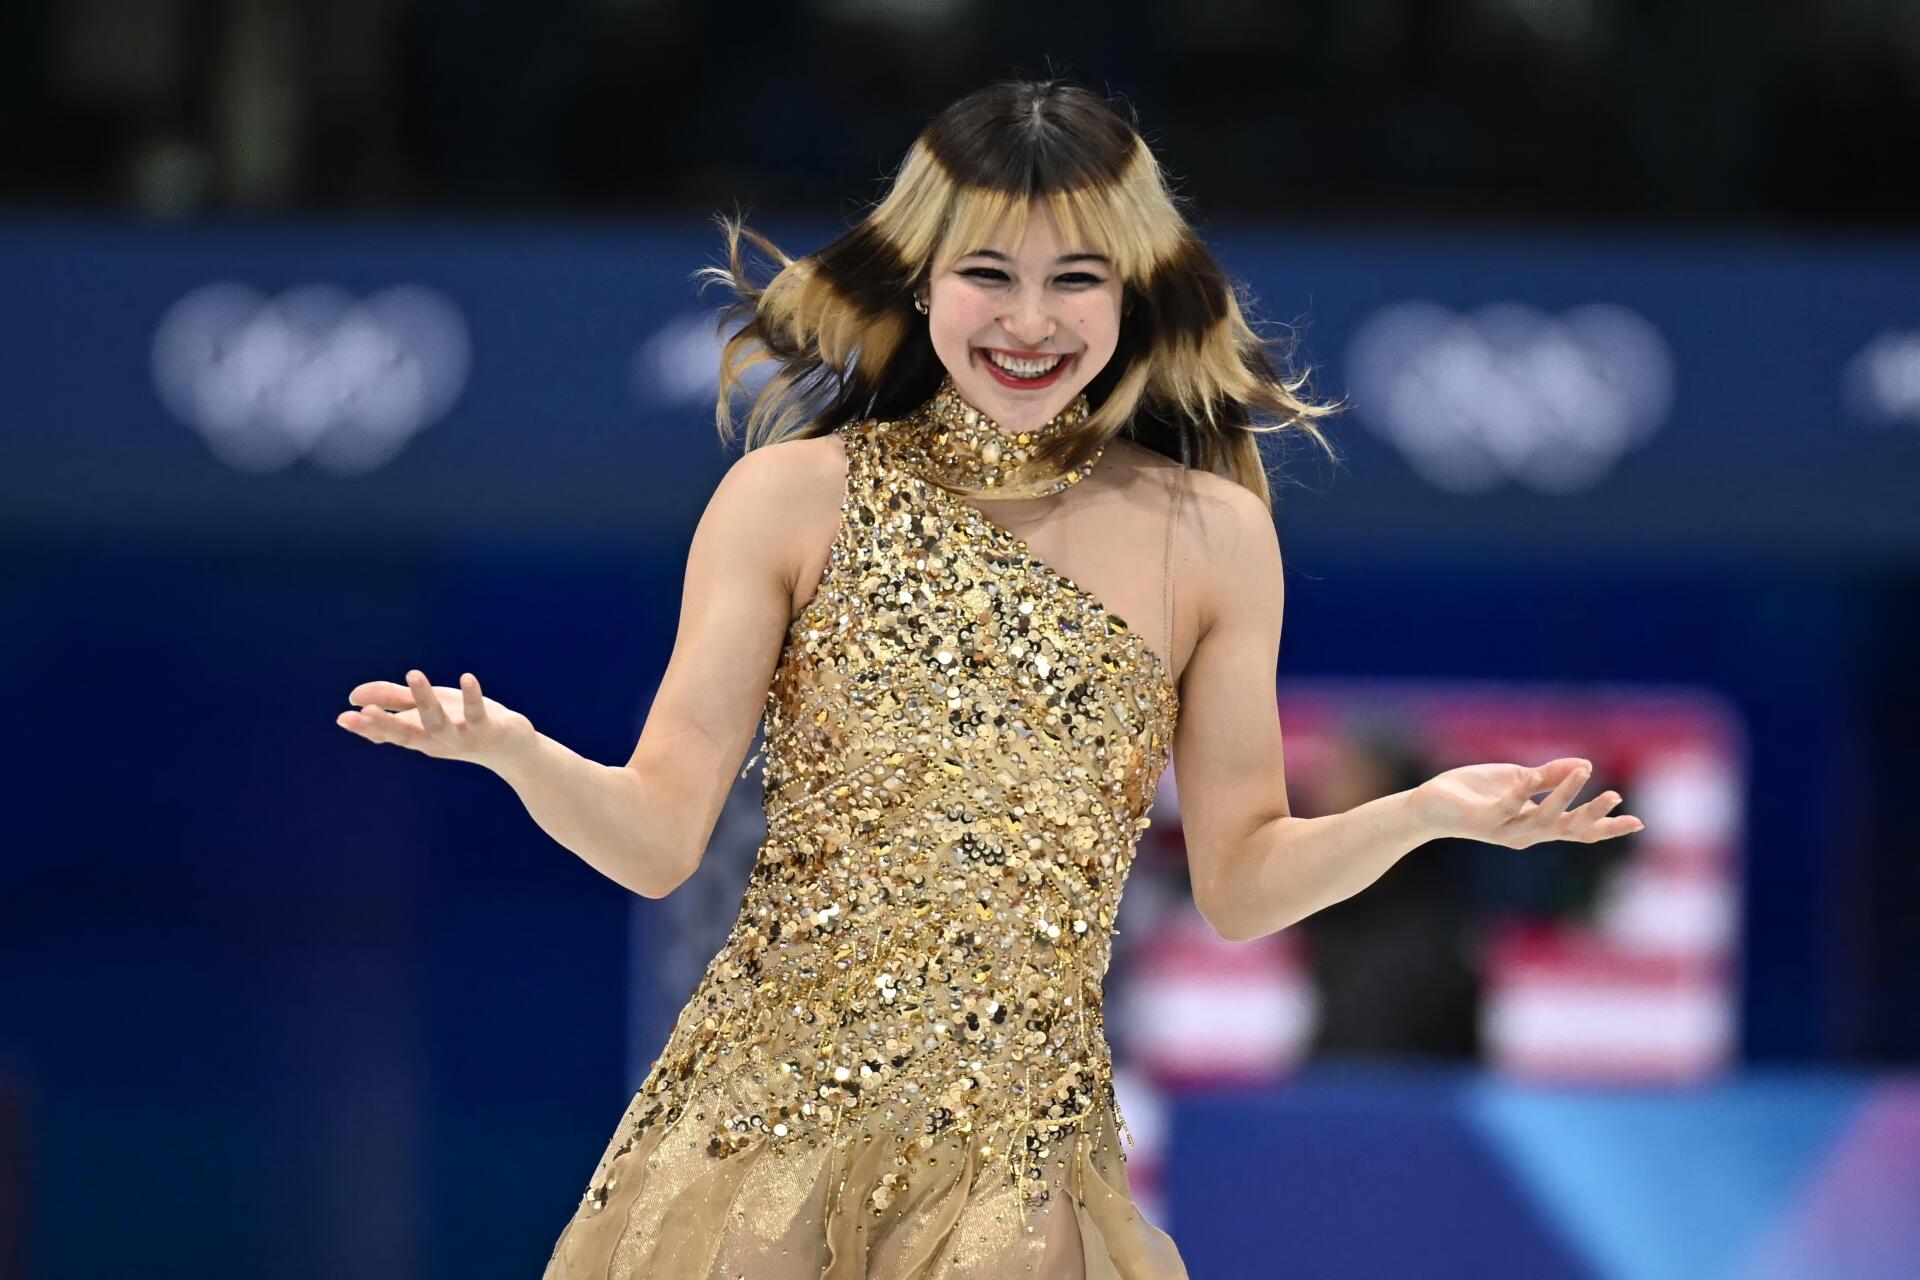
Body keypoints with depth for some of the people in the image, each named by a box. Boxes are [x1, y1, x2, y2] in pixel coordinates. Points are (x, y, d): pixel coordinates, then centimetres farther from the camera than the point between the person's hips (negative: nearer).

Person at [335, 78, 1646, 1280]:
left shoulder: (1212, 537, 6)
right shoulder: (791, 499, 1)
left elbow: (1243, 880, 8)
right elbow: (656, 837, -1)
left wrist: (1426, 815, -9)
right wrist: (508, 751, -20)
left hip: (1020, 1155, 1)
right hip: (762, 1115, -1)